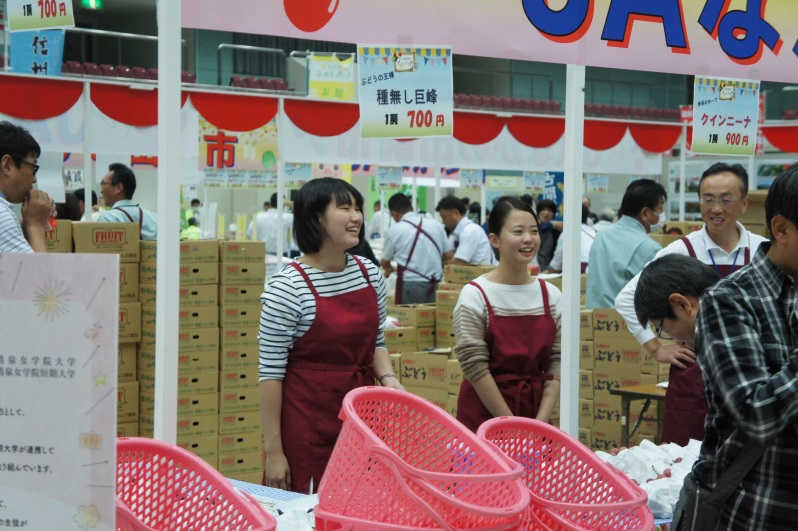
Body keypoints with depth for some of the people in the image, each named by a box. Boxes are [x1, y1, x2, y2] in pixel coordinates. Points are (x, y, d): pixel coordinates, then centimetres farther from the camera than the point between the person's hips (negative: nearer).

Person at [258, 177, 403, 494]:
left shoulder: (370, 274, 4)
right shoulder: (287, 287, -14)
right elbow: (270, 372, -12)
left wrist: (387, 378, -4)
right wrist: (273, 451, -12)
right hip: (306, 424, -5)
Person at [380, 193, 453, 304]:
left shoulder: (394, 230, -3)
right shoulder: (436, 225, 7)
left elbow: (385, 262, 10)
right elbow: (449, 255, 12)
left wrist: (388, 269, 32)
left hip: (410, 285, -4)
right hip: (435, 285, 4)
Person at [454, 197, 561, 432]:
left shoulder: (551, 295, 4)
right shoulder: (475, 295, -8)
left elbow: (556, 365, 2)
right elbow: (475, 368, -13)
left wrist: (541, 421, -9)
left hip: (536, 413, 4)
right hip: (484, 417, -3)